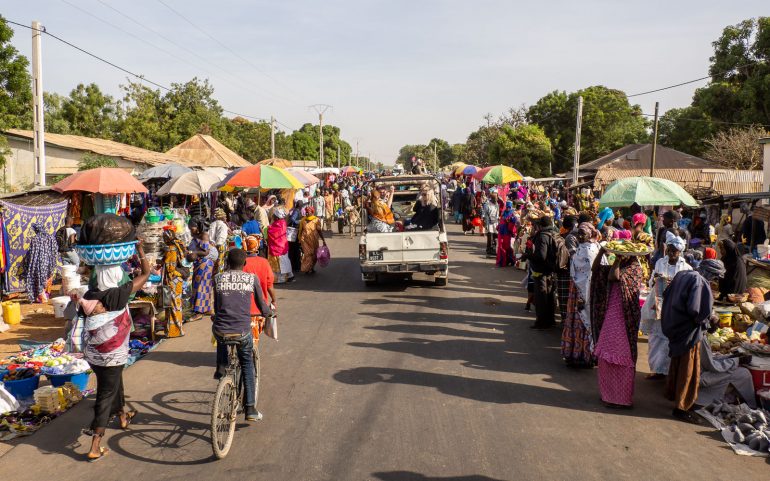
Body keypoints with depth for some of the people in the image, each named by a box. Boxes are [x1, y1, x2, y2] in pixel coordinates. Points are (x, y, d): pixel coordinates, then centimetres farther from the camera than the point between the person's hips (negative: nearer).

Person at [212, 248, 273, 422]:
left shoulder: (218, 278, 7)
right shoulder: (252, 278, 3)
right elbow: (261, 304, 14)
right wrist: (268, 313, 37)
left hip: (220, 331, 1)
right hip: (243, 332, -1)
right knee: (247, 365, 21)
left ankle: (221, 367, 30)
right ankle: (250, 408, 17)